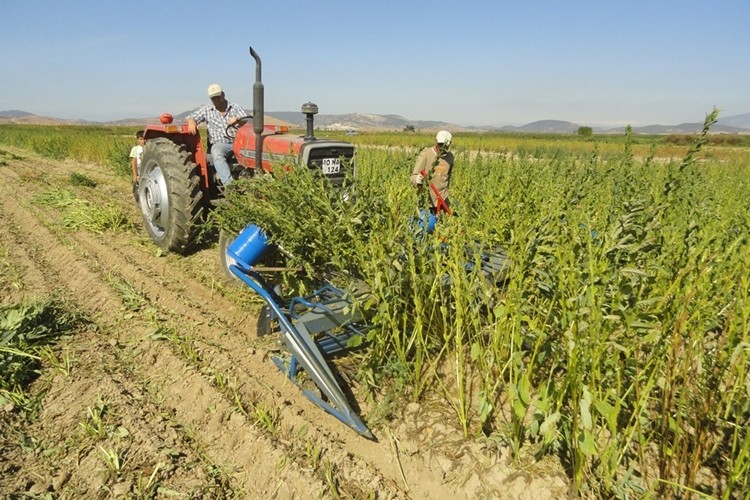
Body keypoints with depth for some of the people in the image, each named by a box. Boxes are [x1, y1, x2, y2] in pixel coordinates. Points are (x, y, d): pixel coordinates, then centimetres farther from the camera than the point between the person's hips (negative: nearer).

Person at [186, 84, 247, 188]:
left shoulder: (236, 108, 15)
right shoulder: (206, 110, 16)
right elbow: (191, 117, 10)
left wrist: (237, 120, -18)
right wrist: (191, 122, -15)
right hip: (219, 145, -1)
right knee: (216, 151, -37)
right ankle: (229, 184, -46)